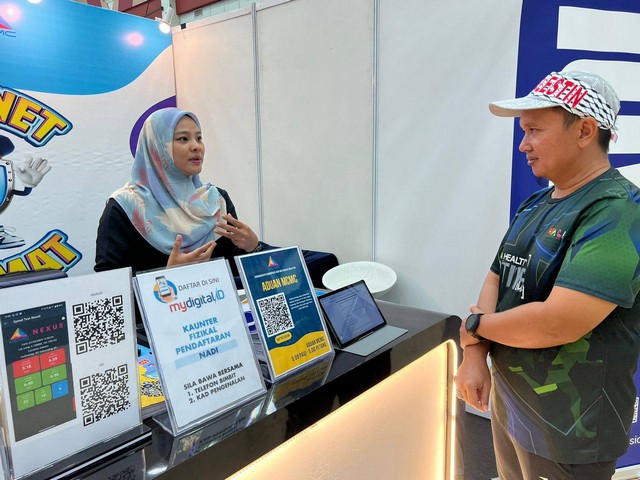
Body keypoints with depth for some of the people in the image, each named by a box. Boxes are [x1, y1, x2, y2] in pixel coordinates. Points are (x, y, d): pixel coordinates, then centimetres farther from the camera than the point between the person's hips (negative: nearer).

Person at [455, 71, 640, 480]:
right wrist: (475, 354, -9)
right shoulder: (534, 205, 5)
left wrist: (474, 327, -14)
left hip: (568, 434, -7)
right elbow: (497, 279, 6)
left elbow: (554, 324, -31)